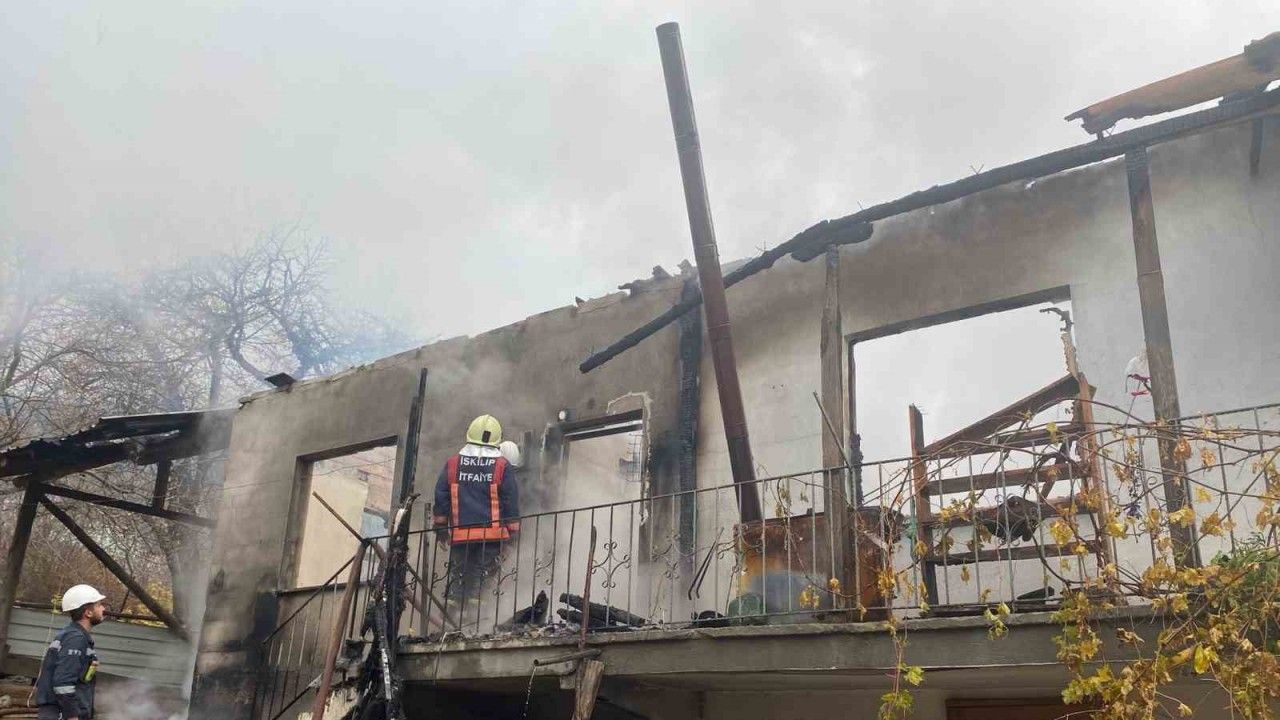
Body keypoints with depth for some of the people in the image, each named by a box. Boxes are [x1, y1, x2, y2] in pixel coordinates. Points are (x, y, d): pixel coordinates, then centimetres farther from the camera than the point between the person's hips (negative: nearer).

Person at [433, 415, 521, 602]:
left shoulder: (453, 463, 2)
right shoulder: (503, 467, -4)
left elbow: (441, 496, 7)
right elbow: (511, 500, -1)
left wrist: (441, 526, 17)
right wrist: (513, 529, 9)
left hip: (460, 533, 2)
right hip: (492, 534, -2)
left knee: (459, 573, 16)